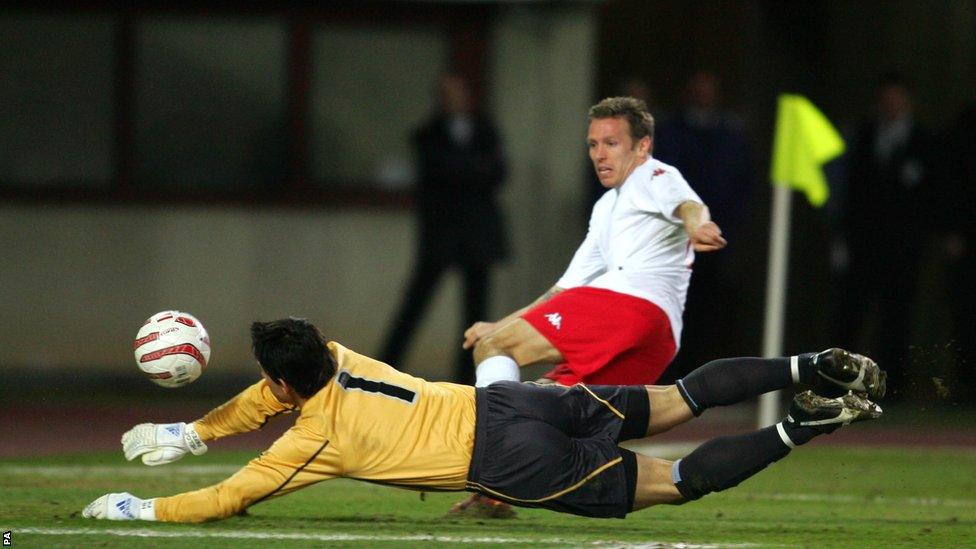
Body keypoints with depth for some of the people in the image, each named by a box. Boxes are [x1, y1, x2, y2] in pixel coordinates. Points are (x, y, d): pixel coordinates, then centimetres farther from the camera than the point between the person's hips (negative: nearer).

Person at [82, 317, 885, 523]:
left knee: (677, 483, -2)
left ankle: (798, 432, -11)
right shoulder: (334, 356, 10)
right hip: (509, 402, 7)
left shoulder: (317, 442, -10)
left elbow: (227, 500, -6)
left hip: (512, 462, -7)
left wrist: (138, 509, 2)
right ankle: (814, 371, 2)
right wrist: (190, 433, 26)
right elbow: (263, 403, 29)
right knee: (675, 403, 11)